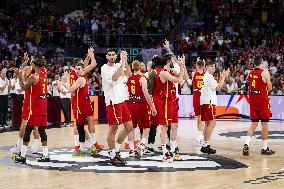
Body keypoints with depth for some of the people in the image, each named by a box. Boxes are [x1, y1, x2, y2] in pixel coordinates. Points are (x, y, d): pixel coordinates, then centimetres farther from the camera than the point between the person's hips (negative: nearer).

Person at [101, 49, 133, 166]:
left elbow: (129, 74, -3)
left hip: (122, 100, 7)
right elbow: (114, 78, -23)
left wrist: (125, 61, -12)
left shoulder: (119, 66, 12)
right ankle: (113, 156, 5)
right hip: (113, 102, -7)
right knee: (113, 128, -3)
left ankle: (116, 149, 21)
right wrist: (122, 64, -20)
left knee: (129, 126, 9)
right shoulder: (104, 68, -7)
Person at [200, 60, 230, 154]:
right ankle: (205, 144, -15)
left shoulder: (207, 76, 20)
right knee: (212, 123, -12)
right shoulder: (208, 76, -11)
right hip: (208, 102, -11)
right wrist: (223, 77, -9)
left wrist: (221, 77, 13)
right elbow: (218, 87, -16)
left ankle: (204, 144, 15)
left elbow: (217, 87, 20)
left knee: (208, 123, 13)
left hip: (206, 102, 11)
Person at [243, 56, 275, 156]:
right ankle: (265, 148, 8)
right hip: (263, 101, -5)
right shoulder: (265, 73, -11)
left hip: (253, 101, 5)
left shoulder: (250, 73, 6)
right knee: (264, 124, 3)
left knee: (254, 124, 11)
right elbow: (270, 88, -7)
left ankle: (246, 144, -5)